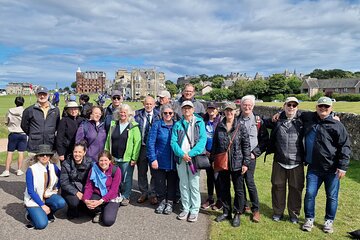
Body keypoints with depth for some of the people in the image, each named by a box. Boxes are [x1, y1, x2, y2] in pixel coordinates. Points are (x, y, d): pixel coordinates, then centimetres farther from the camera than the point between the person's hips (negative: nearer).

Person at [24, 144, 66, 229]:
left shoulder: (53, 167, -5)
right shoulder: (31, 170, -17)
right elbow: (30, 191, -16)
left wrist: (56, 188, -3)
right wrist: (42, 205, -19)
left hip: (48, 195, 4)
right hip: (34, 199, -4)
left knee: (61, 203, -27)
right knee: (42, 224, -21)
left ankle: (48, 214, 4)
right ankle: (30, 214, 12)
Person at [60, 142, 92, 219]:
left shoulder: (89, 162, -5)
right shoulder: (66, 163, -7)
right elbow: (64, 182, -10)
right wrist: (76, 192, -20)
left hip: (84, 190, 2)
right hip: (70, 190, -2)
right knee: (74, 201, -31)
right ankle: (72, 211, 7)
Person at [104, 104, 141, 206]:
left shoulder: (133, 126, -3)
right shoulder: (113, 124, 10)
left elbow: (137, 142, -7)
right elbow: (108, 140, 12)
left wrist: (134, 158, -11)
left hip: (127, 159, -4)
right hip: (113, 158, 4)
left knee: (126, 179, 5)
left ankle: (125, 197, 21)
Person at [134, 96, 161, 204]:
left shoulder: (158, 115, -1)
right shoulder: (138, 114, 5)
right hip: (141, 147, 2)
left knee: (154, 172, 6)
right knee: (141, 171, 12)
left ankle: (153, 194, 20)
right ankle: (144, 193, 27)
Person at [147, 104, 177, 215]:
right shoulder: (157, 125, -2)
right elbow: (151, 143, -6)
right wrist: (153, 159, -11)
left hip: (173, 162, 2)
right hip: (160, 161, -1)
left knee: (172, 182, 11)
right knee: (159, 182, 8)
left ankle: (170, 202, 29)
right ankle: (162, 201, 29)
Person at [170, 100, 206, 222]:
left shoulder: (199, 123, 3)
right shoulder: (177, 124, 10)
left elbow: (202, 140, -7)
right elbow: (173, 141, 2)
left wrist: (191, 154, -16)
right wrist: (182, 154, -14)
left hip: (194, 157, -3)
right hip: (181, 158, 3)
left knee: (194, 185, 0)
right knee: (183, 185, 10)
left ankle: (194, 210, 12)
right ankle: (185, 208, 22)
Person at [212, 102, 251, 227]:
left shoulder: (241, 126, -5)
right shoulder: (219, 126, 4)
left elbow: (246, 145, -5)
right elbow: (215, 144, 10)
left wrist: (245, 163, -9)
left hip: (237, 163, -3)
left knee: (238, 190, 8)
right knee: (224, 189, 14)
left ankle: (237, 214, 23)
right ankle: (226, 212, 30)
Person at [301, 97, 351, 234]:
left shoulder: (336, 125, -8)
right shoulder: (308, 118, 3)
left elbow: (345, 146, -7)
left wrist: (343, 166, -11)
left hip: (332, 169, -2)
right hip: (313, 168, 2)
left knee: (332, 197, 11)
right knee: (310, 194, 5)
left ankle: (329, 221, 31)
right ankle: (309, 219, 25)